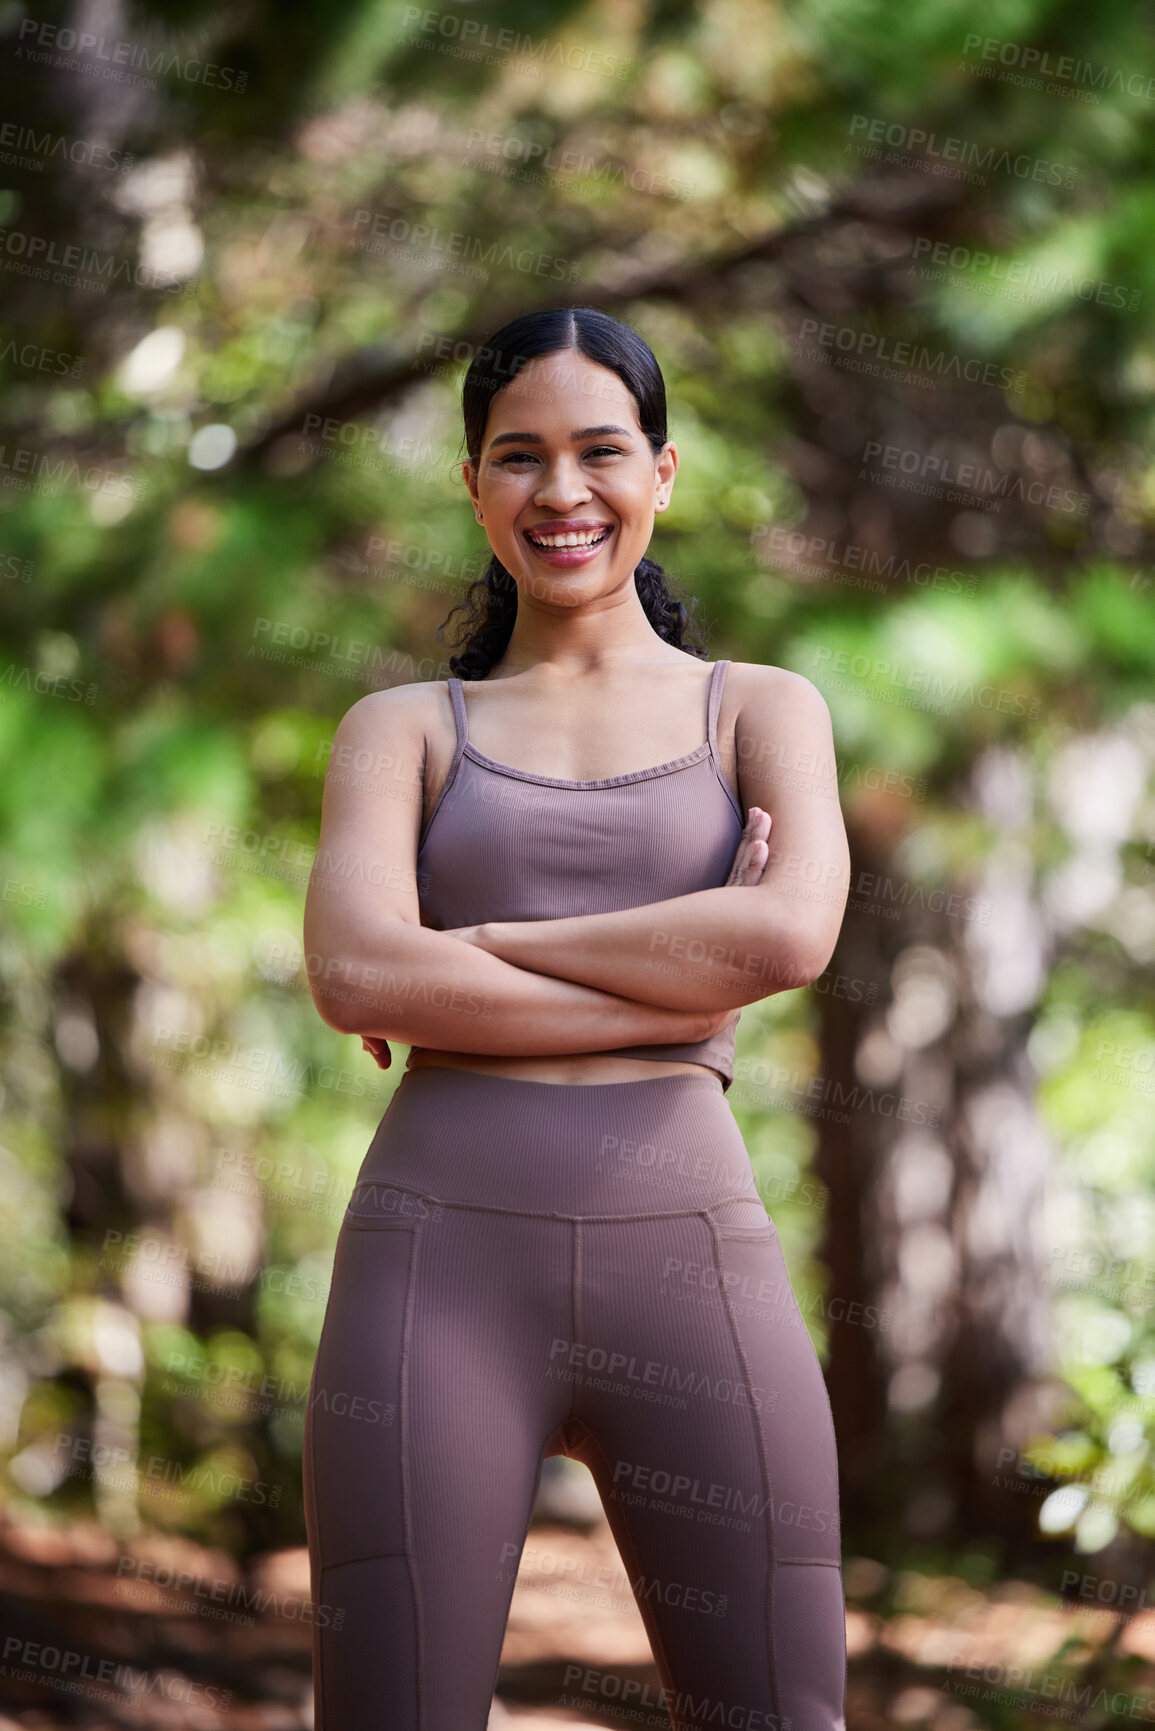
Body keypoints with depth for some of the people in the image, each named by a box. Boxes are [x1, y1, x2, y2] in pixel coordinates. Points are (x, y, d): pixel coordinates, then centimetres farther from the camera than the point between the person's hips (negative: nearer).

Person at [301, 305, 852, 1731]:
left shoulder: (763, 709, 14)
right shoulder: (400, 730, 14)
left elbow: (791, 934, -7)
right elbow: (355, 973, -5)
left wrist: (469, 946, -4)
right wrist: (683, 985, -7)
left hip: (690, 1261, 0)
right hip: (440, 1266, 0)